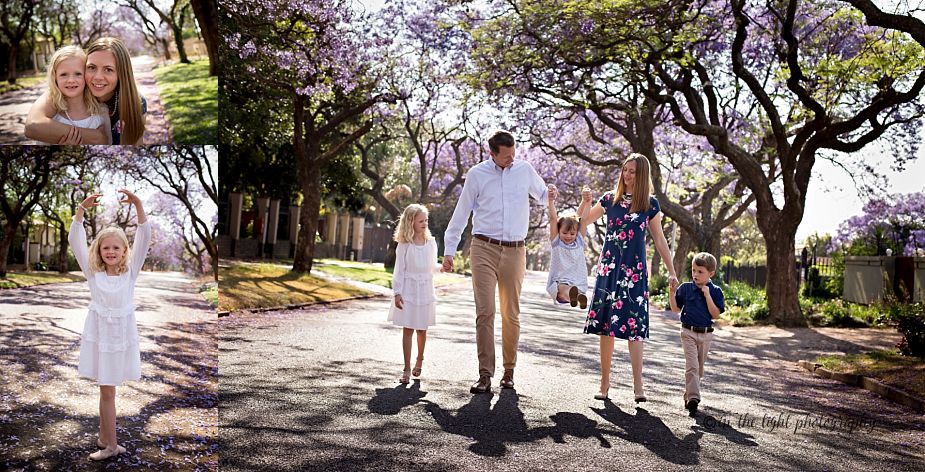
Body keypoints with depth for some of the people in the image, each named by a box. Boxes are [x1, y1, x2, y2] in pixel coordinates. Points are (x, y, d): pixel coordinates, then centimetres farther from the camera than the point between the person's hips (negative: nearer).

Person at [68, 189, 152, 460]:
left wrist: (137, 205, -22)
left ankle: (105, 439, 24)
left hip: (122, 335, 0)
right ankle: (110, 445, 16)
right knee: (106, 390, 5)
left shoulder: (130, 272, -2)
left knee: (108, 389, 11)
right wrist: (82, 209, -20)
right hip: (99, 335, 0)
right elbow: (75, 240, -9)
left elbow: (144, 238, -12)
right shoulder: (92, 272, -2)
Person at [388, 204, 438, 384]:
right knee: (407, 329, 0)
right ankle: (407, 369, 5)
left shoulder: (431, 243, 3)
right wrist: (397, 293, -10)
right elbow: (399, 270, -5)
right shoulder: (404, 245, -5)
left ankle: (419, 360, 33)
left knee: (422, 330, 10)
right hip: (408, 290, -2)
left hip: (425, 290, 3)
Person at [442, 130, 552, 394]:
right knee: (485, 312, -9)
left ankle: (509, 371, 18)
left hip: (515, 251, 2)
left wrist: (550, 195, 7)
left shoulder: (525, 170, 8)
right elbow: (461, 213, 9)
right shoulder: (477, 174, 3)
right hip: (484, 248, -2)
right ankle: (485, 374, -7)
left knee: (511, 315, 7)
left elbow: (542, 196, 28)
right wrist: (449, 250, 9)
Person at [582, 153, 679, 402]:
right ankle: (605, 382, 9)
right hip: (609, 267, 1)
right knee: (606, 325, 1)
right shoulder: (610, 199, 7)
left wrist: (671, 271, 8)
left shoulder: (650, 204, 4)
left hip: (635, 270, -1)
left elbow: (659, 240, 10)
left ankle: (638, 384, -7)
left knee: (634, 326, -8)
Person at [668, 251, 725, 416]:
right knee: (692, 365, -13)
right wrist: (671, 293, -12)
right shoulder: (685, 288, -1)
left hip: (706, 334, 2)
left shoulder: (715, 291, -3)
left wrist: (707, 295, -18)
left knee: (699, 367, 14)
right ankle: (693, 397, -19)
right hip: (689, 332, -2)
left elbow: (716, 314, -11)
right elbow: (676, 309, 3)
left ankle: (689, 393, 30)